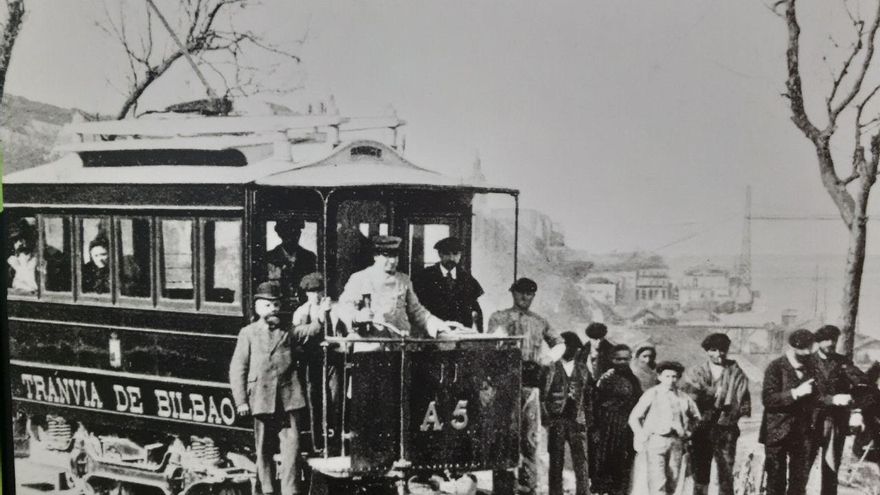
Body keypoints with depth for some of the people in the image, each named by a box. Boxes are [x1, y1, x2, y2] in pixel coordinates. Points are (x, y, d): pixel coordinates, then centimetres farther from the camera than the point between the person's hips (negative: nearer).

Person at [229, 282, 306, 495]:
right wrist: (241, 401, -2)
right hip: (261, 399, -1)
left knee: (291, 445, -6)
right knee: (264, 451, 6)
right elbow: (237, 369, 4)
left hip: (288, 399, 1)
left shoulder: (289, 331, 12)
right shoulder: (248, 333, 7)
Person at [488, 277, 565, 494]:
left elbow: (560, 343, 21)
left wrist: (550, 357, 2)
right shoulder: (499, 317, 8)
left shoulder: (540, 322, 17)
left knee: (530, 435, 3)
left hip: (530, 382, 3)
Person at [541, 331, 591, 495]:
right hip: (556, 422, -1)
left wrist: (587, 419, 4)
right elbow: (543, 395, 3)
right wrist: (546, 419, -3)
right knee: (556, 463, 2)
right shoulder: (552, 368, 3)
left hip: (577, 421, 1)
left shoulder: (582, 369, 10)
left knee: (581, 462, -4)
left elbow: (587, 395, 10)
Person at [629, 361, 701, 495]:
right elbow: (634, 417, 3)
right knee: (658, 483, -13)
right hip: (656, 440, -3)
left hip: (677, 443, 4)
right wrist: (643, 437, -3)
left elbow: (696, 417, 24)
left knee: (672, 483, 5)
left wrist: (687, 432, 14)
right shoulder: (651, 394, 0)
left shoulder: (683, 397, 8)